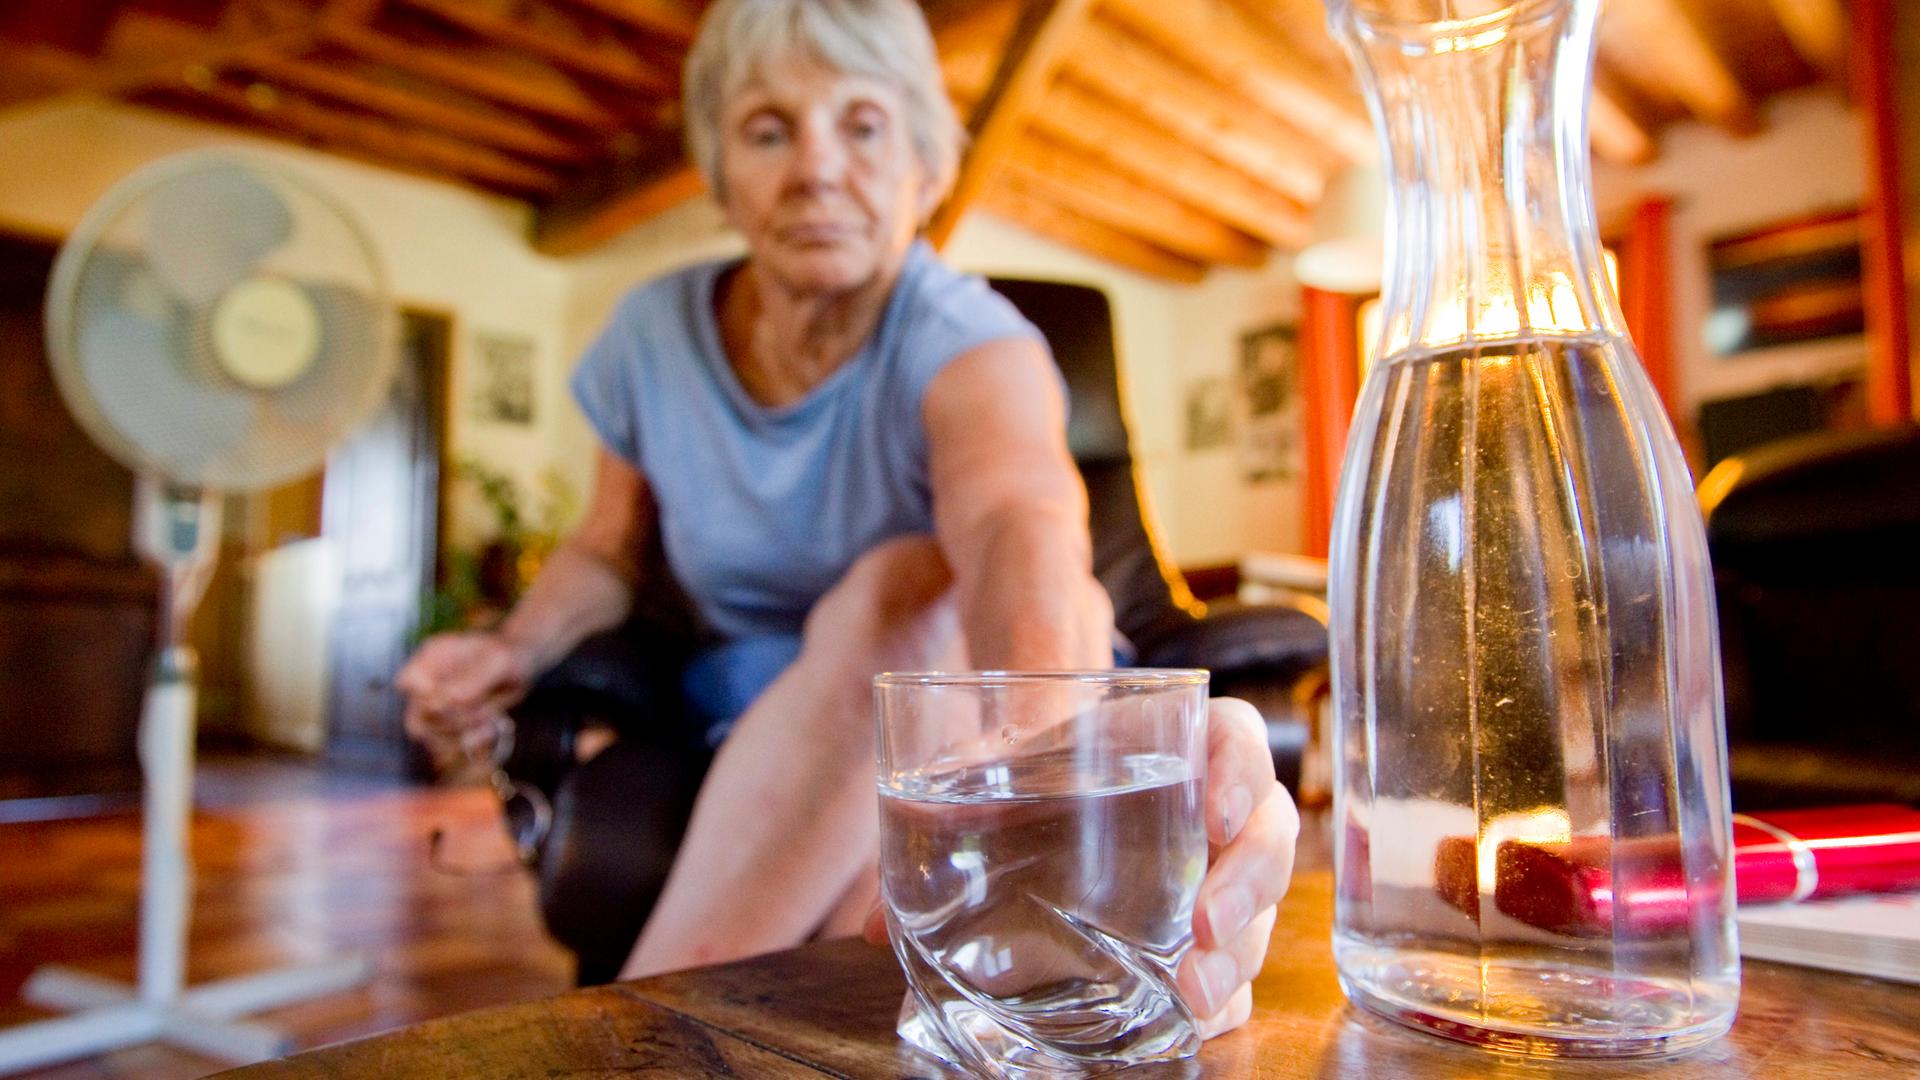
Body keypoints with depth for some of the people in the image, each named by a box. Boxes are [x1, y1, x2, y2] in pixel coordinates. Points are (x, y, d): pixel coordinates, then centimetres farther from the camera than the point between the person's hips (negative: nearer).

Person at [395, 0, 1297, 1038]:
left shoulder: (971, 345, -19)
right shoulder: (651, 333, -5)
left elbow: (1019, 517, -43)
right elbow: (608, 549, 10)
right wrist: (516, 649, -12)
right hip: (760, 728, 1)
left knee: (911, 582, -35)